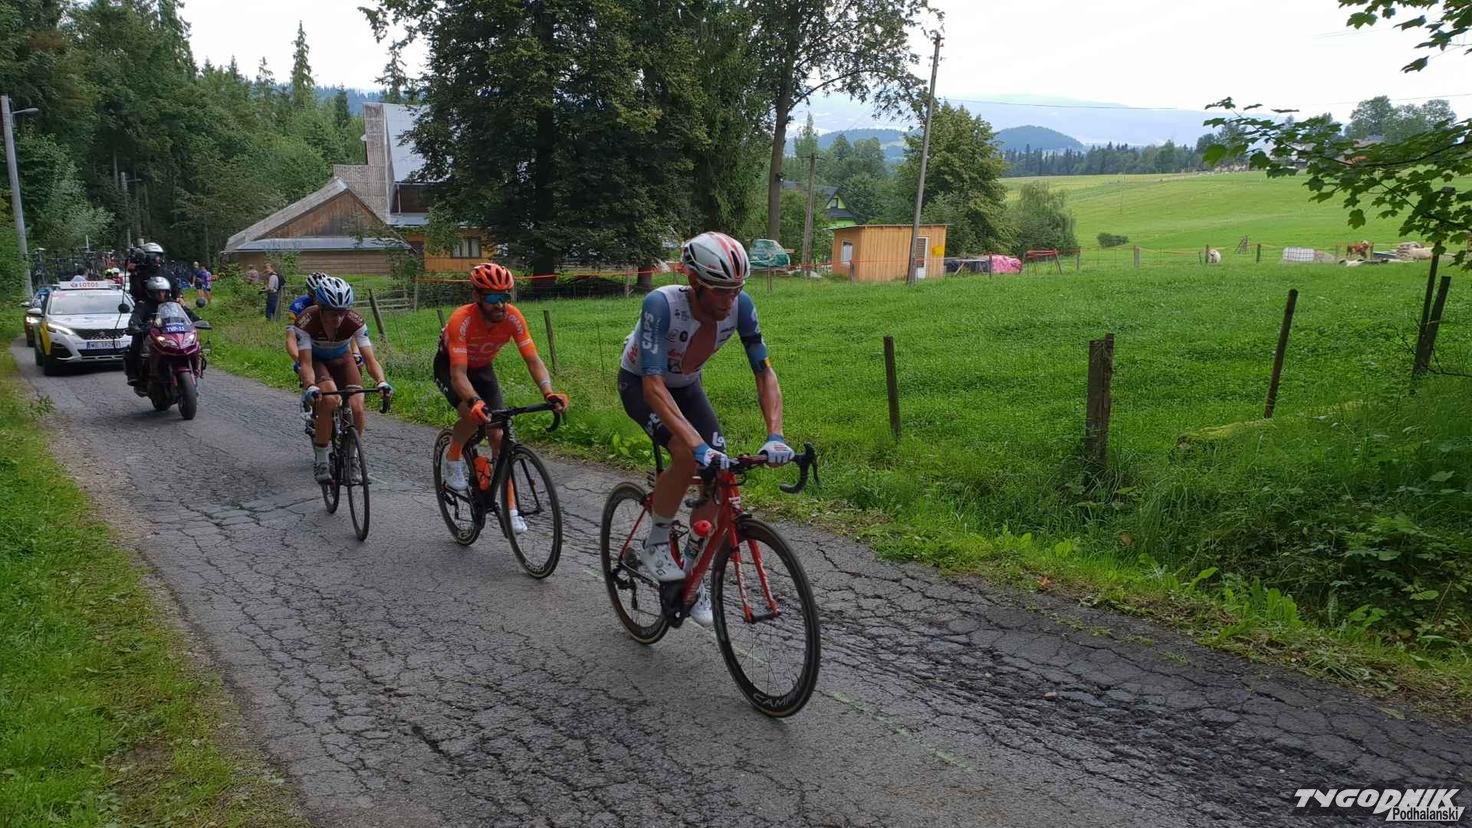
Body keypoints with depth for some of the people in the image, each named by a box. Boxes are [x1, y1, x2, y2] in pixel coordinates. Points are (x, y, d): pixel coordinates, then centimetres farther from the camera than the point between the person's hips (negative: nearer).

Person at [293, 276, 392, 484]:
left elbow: (370, 359, -31)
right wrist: (311, 387, -53)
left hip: (342, 360, 2)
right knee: (330, 399, -32)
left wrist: (381, 382, -49)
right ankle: (320, 461, -17)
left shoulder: (355, 321, -28)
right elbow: (306, 363, -34)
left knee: (357, 408, -20)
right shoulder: (306, 321, -32)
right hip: (316, 361, -2)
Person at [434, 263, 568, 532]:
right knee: (474, 415, -32)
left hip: (482, 368, 3)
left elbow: (533, 360, -27)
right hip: (450, 366, -3)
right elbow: (459, 374, -42)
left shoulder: (513, 317, -27)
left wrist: (549, 392, -44)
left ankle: (510, 508, 0)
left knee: (499, 435, -8)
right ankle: (452, 459, 0)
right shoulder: (462, 320, -37)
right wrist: (474, 402, -61)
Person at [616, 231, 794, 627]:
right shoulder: (661, 304, -38)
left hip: (686, 385, 5)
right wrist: (698, 444, -51)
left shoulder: (740, 305, -25)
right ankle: (655, 545, -8)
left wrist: (775, 435, -34)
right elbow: (654, 386, -42)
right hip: (639, 384, -4)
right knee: (688, 455, -32)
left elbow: (764, 372, -20)